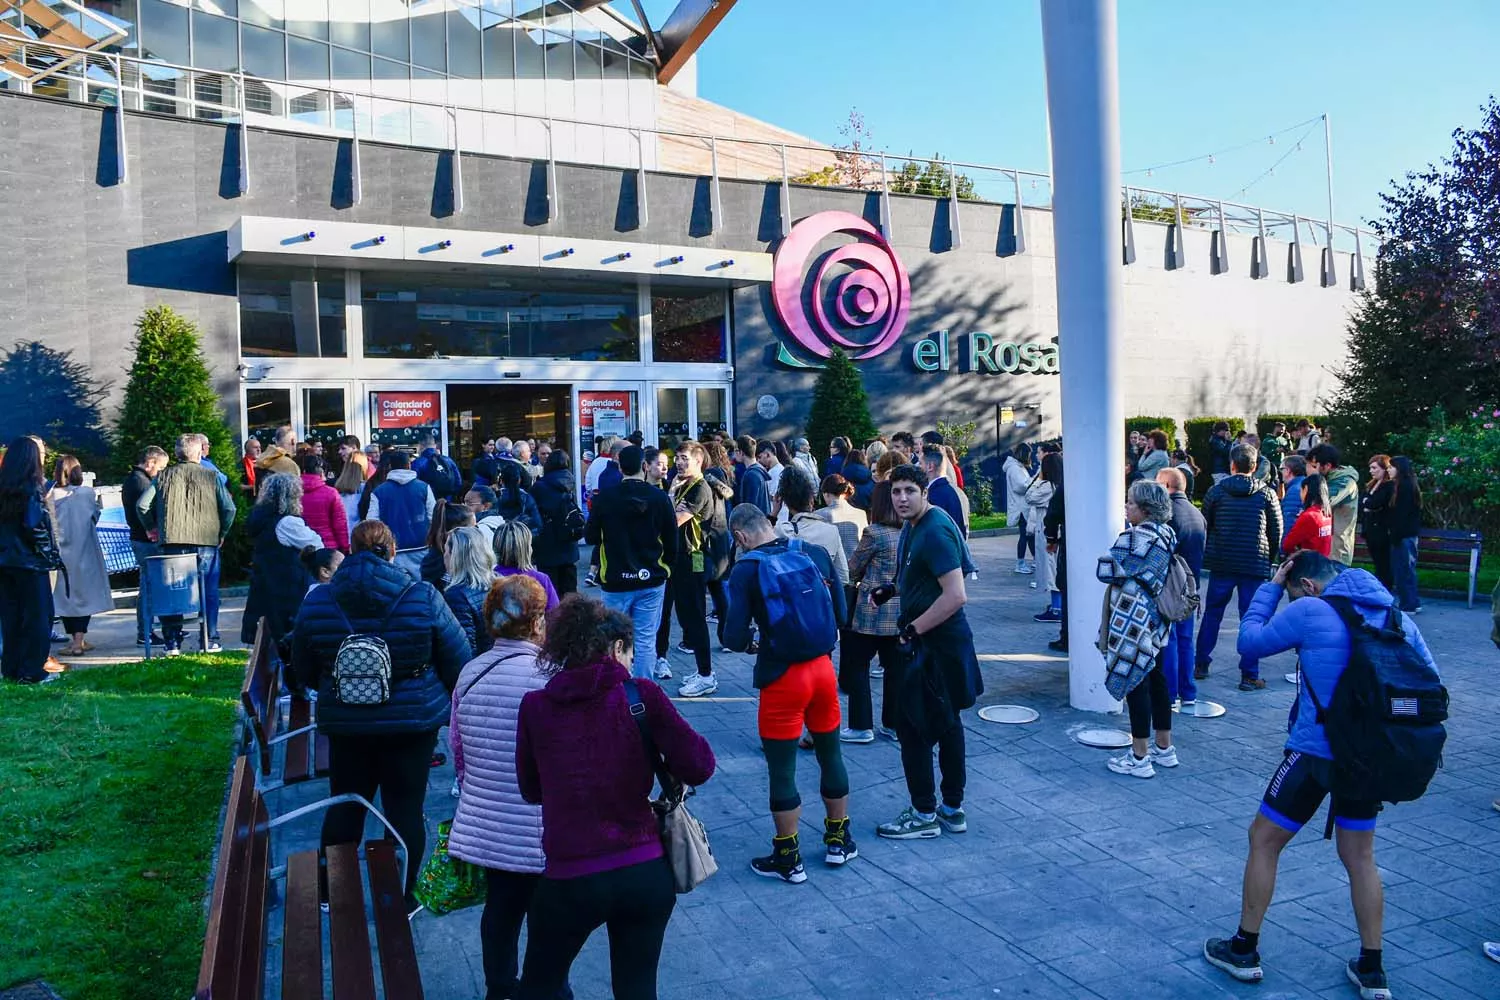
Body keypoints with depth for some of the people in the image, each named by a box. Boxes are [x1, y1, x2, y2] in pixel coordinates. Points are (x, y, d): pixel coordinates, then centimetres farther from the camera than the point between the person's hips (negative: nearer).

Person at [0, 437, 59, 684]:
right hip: (29, 562, -6)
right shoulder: (33, 489, -14)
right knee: (37, 616, 2)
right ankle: (31, 671, 4)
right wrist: (51, 555, -9)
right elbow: (35, 526, -18)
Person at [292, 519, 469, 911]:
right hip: (414, 721, -2)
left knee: (345, 806, 19)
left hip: (345, 724, 3)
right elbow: (458, 662, -8)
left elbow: (304, 672, 4)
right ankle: (401, 900, 21)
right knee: (405, 809, 9)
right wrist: (446, 701, 12)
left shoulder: (316, 602, -7)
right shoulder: (423, 598, -15)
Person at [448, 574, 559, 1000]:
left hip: (485, 822, 6)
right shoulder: (551, 677, -20)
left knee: (499, 907, 22)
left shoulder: (470, 672, -2)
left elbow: (457, 748, 9)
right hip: (540, 831, -6)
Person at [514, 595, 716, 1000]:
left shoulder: (535, 707, -3)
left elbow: (531, 789, 9)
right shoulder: (641, 695, -8)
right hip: (646, 874, 0)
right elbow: (698, 767, -9)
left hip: (570, 880, 0)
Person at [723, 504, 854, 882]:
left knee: (782, 770, 9)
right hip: (823, 669, 5)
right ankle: (838, 840, 36)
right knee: (831, 755, 21)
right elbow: (841, 613, 4)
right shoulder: (815, 553, -1)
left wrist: (749, 637, 9)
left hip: (781, 679, -4)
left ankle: (788, 859, 21)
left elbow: (735, 639, -14)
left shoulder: (745, 570, -11)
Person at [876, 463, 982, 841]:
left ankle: (924, 814, 11)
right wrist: (892, 590, 9)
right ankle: (952, 809, 28)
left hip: (937, 644, -10)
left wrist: (913, 629, -21)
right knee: (946, 722, 16)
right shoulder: (913, 526, 9)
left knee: (911, 724, -1)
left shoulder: (935, 532, -22)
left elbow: (956, 596, -28)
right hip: (937, 641, 10)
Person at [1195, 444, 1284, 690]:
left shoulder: (1216, 490, 0)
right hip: (1255, 566, -1)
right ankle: (1249, 676, 3)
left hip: (1222, 563, 1)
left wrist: (1206, 555, 17)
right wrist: (1270, 560, 16)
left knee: (1212, 614, 13)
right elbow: (1277, 531, 4)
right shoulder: (1266, 493, 0)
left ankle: (1201, 665, 18)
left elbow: (1204, 525, 4)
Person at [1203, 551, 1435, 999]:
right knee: (1359, 855, 21)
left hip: (1317, 751, -6)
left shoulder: (1309, 610, -11)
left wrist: (1270, 588, 6)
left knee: (1263, 840, 10)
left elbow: (1250, 642, -1)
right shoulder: (1396, 614, 7)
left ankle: (1244, 950, 19)